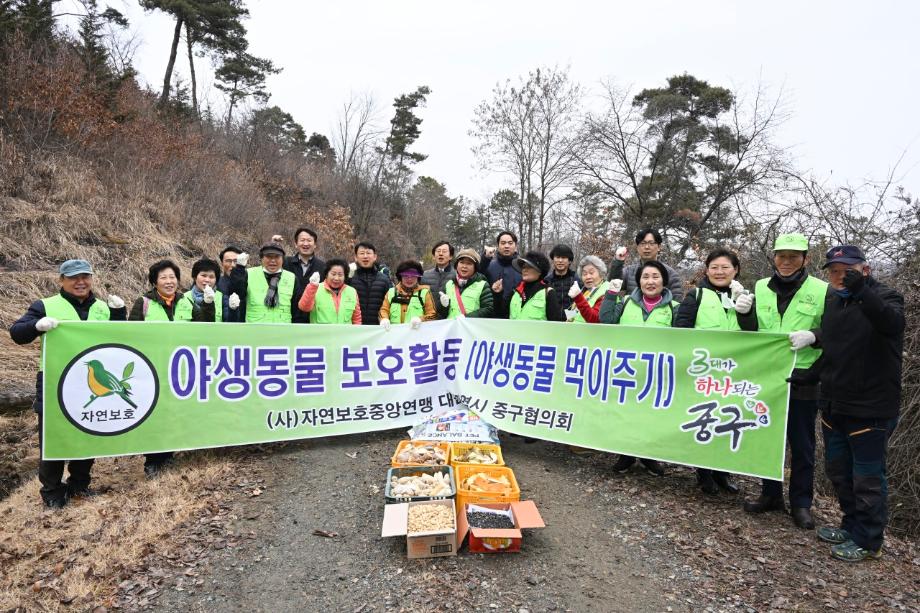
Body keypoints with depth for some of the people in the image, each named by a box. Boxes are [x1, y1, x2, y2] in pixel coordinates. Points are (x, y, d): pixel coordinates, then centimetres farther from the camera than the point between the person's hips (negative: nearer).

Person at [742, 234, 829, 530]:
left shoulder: (822, 290, -4)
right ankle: (771, 494, 29)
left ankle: (801, 503, 23)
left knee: (802, 444, 8)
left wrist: (813, 336, -20)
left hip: (803, 380, -3)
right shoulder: (760, 287, 7)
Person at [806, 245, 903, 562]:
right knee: (838, 470, 18)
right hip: (833, 405, 7)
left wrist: (861, 290, -50)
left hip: (870, 409, -7)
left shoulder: (885, 296, -10)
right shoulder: (833, 302, 9)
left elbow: (892, 323, -35)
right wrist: (809, 375, 7)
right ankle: (852, 526, 35)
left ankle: (867, 541, 18)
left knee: (867, 477, 4)